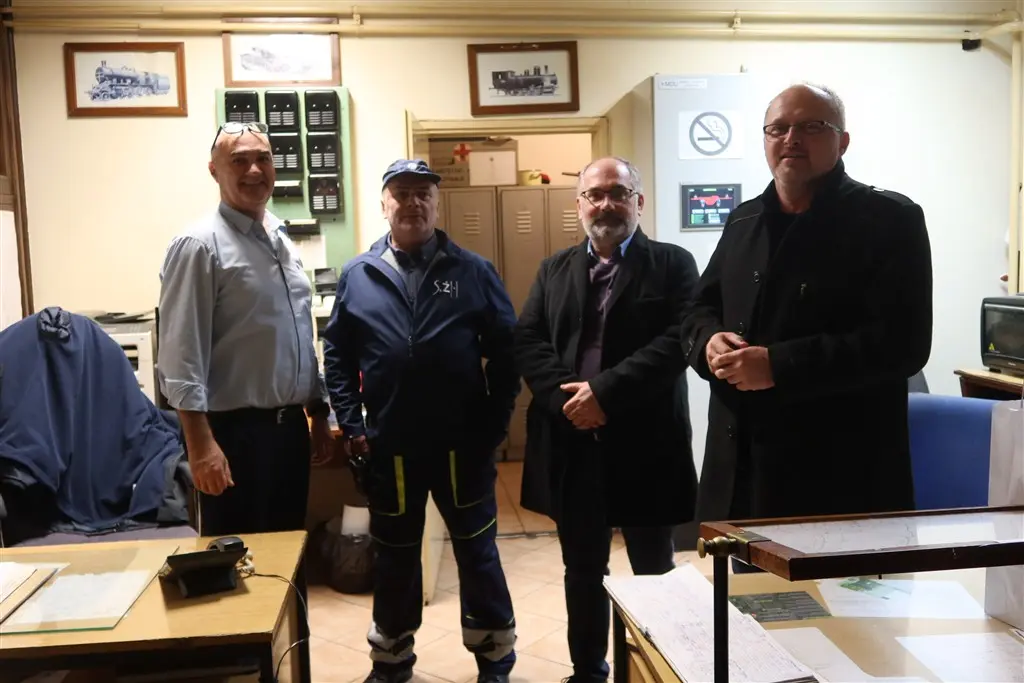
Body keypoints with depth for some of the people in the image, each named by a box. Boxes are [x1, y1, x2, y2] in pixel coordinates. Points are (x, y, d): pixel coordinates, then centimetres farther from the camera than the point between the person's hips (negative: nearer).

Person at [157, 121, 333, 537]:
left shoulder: (282, 242, 12)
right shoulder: (200, 245, -12)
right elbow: (181, 357, -17)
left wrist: (318, 415, 14)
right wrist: (201, 443, -22)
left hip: (290, 424, 7)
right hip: (235, 429, -7)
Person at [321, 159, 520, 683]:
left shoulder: (473, 272, -1)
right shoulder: (358, 276, 2)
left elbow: (506, 350, 0)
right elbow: (337, 354, 6)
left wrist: (494, 423, -5)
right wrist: (351, 426, -1)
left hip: (463, 445, -1)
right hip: (388, 448, 1)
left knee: (477, 553, 13)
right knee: (394, 559, 17)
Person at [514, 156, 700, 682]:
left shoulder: (673, 264, 0)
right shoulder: (554, 269, 12)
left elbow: (678, 341, -13)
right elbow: (526, 341, 2)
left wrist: (604, 391, -20)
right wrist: (568, 396, -15)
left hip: (645, 442, -3)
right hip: (572, 443, 3)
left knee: (654, 568, 11)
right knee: (583, 569, 16)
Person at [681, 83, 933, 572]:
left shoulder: (890, 220, -6)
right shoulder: (743, 221, 13)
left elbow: (901, 343, -17)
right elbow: (700, 309, 19)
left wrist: (777, 366, -22)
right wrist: (710, 343, -6)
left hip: (841, 478, -6)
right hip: (744, 470, 6)